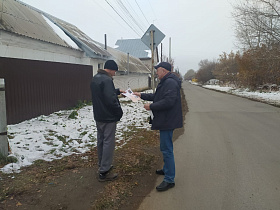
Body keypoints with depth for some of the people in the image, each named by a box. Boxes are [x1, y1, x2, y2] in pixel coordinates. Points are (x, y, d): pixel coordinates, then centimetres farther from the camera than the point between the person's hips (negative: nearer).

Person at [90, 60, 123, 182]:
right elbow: (111, 100, -26)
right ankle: (104, 172, 3)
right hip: (108, 118, -10)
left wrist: (117, 91, 24)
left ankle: (102, 166, 32)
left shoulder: (95, 78, 11)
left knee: (101, 141, 18)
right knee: (108, 143, -2)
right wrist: (119, 112, -13)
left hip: (98, 117, 10)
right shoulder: (107, 80, -20)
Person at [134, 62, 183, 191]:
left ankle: (169, 179, 1)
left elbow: (168, 101, -29)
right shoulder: (165, 82, 18)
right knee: (166, 147, 21)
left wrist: (151, 106, -20)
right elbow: (157, 97, 25)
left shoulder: (170, 82, -19)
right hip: (165, 120, 11)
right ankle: (167, 169, 37)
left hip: (168, 121, -11)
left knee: (166, 149, -7)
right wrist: (142, 95, 21)